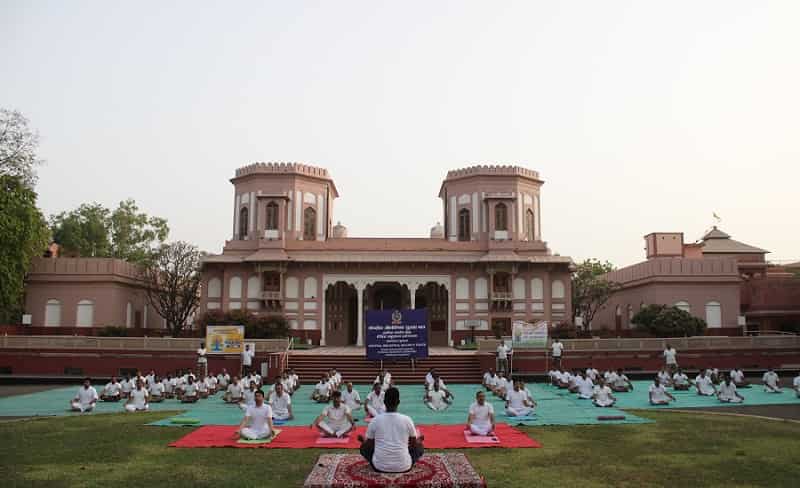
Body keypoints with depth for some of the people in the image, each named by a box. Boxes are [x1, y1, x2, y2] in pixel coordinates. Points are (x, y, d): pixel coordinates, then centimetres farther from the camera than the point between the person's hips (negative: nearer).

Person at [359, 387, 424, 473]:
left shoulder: (375, 420, -3)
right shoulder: (407, 419, -3)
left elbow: (369, 445, 7)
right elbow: (414, 444, 9)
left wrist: (362, 440, 30)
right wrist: (419, 440, 32)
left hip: (380, 466, 1)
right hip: (403, 467, 0)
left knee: (364, 447, 26)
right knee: (420, 447, 25)